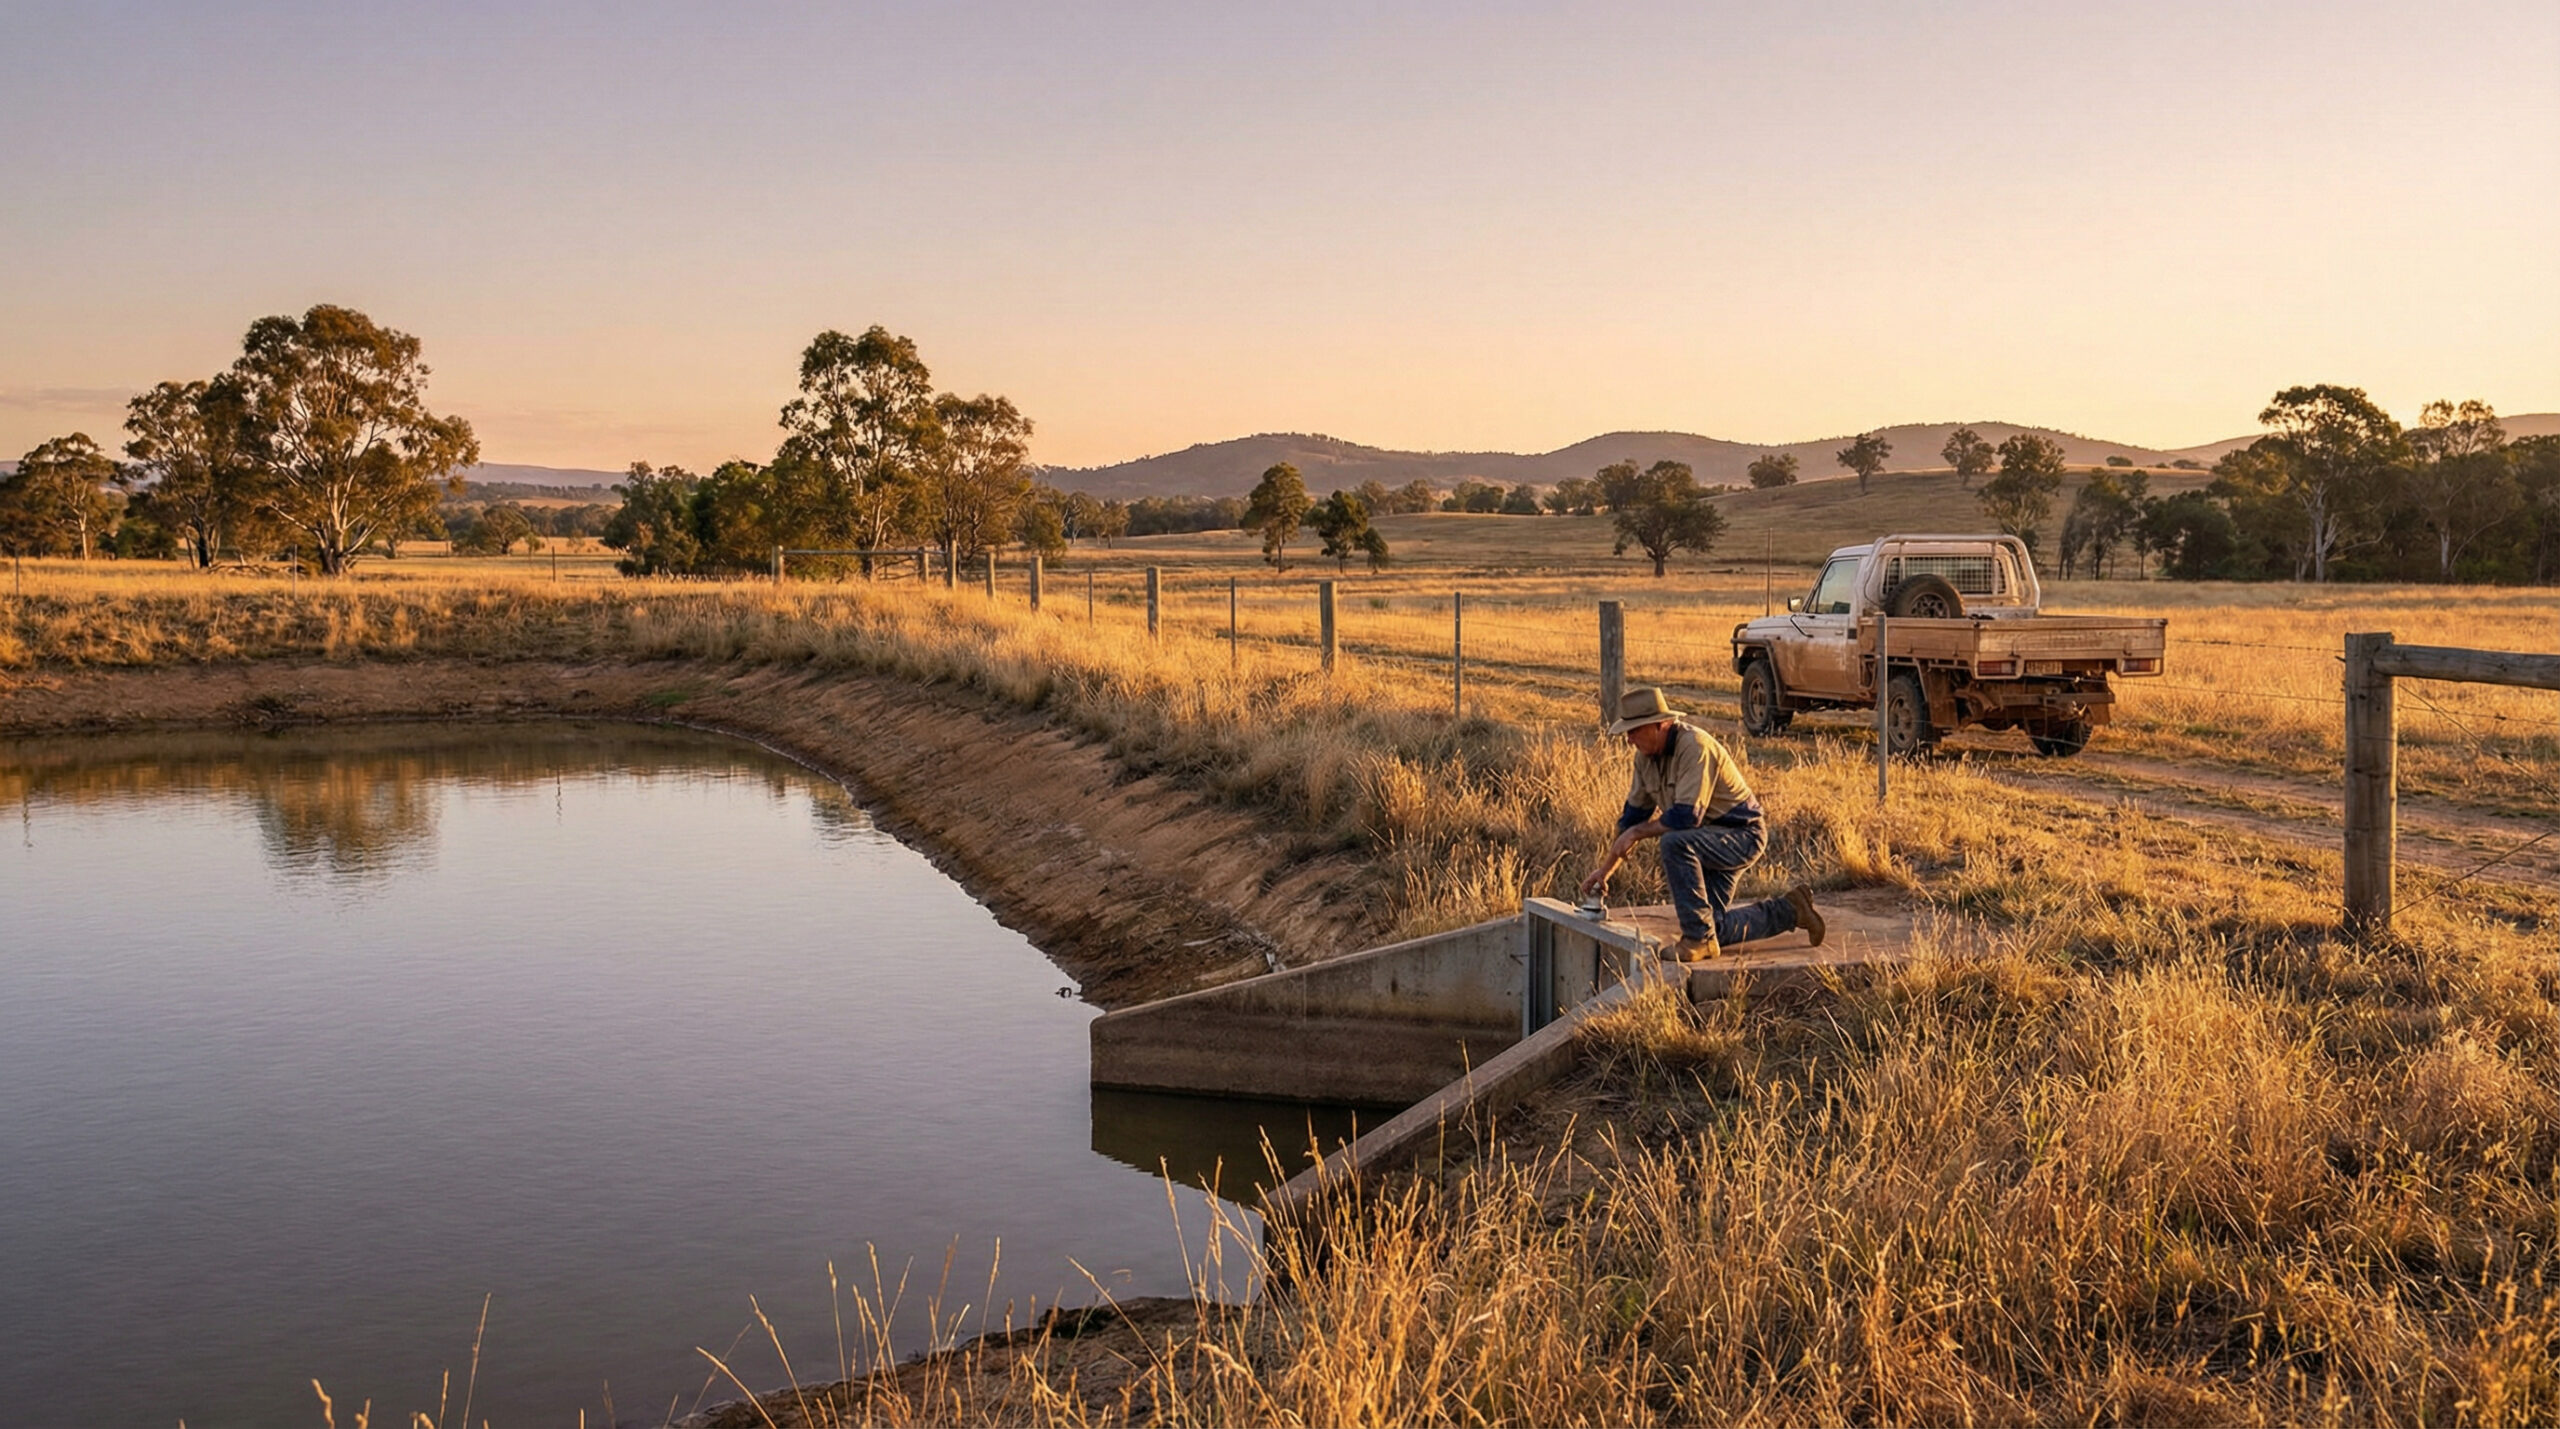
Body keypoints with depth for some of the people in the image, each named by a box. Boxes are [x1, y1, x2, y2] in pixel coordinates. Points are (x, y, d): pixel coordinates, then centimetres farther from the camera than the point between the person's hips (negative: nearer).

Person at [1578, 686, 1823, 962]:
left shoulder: (1694, 747, -26)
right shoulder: (1646, 755, 1)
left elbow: (1686, 818, -32)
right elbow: (1634, 813, 9)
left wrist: (1637, 832, -20)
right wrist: (1605, 868, 8)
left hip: (1741, 834, -9)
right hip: (1708, 840, 9)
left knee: (1674, 842, -36)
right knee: (1714, 932, 8)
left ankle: (1698, 938, -26)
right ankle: (1789, 911, 27)